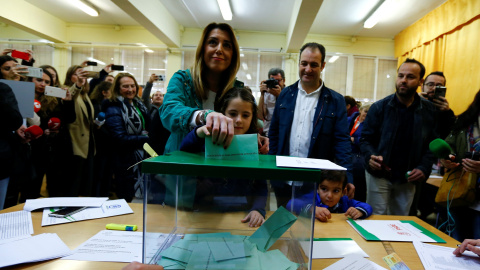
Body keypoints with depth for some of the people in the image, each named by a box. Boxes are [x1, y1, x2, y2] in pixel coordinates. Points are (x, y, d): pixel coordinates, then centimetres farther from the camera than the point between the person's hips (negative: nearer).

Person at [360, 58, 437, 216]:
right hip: (379, 175, -2)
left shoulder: (429, 111, 3)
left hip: (408, 179, 3)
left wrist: (424, 168, -8)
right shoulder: (379, 108, -4)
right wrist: (370, 156, -22)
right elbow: (365, 139, -2)